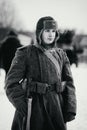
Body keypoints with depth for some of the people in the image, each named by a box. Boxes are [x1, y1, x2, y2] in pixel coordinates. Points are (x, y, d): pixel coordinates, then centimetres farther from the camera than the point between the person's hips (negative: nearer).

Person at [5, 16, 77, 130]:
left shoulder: (61, 55, 10)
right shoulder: (25, 53, -2)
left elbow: (69, 83, 9)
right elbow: (11, 84, -6)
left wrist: (71, 108, -2)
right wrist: (24, 108, -14)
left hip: (56, 108, 4)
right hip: (34, 108, -3)